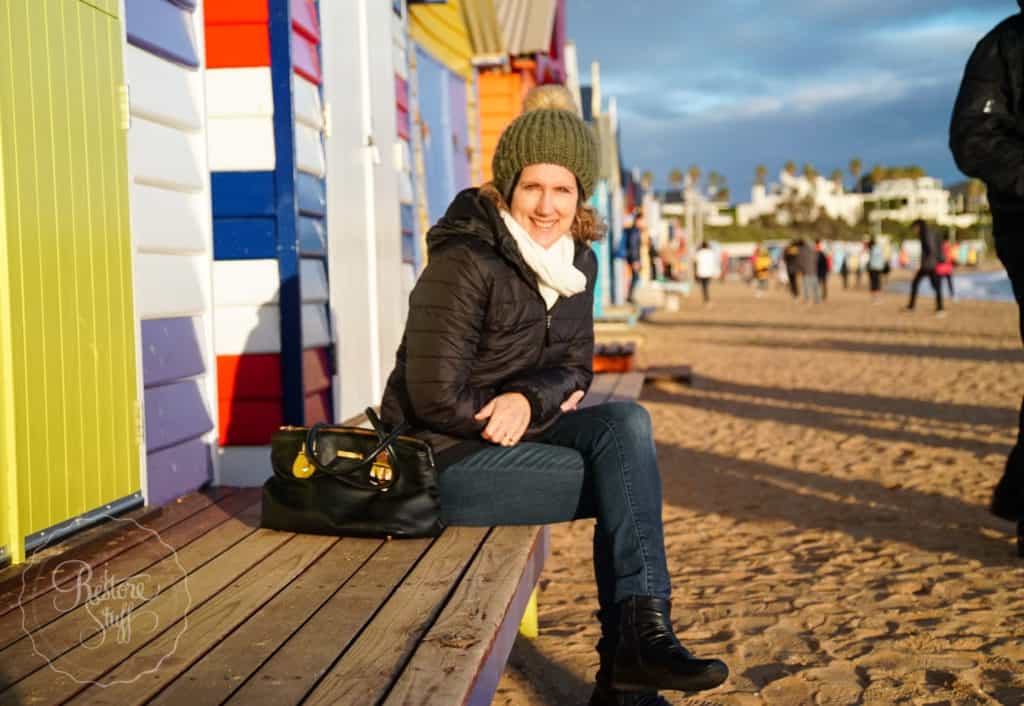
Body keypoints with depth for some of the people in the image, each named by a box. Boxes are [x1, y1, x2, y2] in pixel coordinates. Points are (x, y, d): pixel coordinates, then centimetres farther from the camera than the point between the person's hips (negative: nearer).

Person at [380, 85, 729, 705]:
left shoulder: (577, 263, 5)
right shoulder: (465, 264, -18)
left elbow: (576, 368, 6)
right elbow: (437, 399, -20)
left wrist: (528, 401, -17)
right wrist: (550, 400, -10)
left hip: (512, 436, 7)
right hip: (441, 457, -6)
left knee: (628, 423, -18)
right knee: (629, 475, -17)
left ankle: (636, 643, -17)